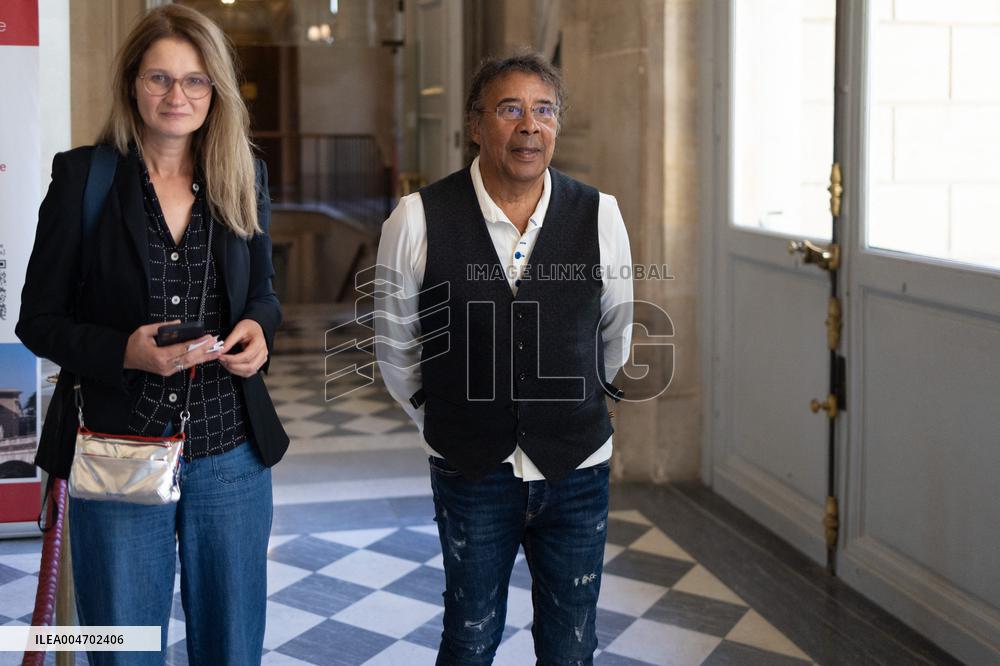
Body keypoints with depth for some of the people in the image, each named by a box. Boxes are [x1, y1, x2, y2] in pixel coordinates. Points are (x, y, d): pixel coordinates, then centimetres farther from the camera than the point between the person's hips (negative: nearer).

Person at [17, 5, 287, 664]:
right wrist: (125, 351, -21)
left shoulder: (245, 178, 4)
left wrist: (259, 329, -8)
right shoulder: (83, 176, -5)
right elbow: (39, 320, -3)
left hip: (231, 454, 3)